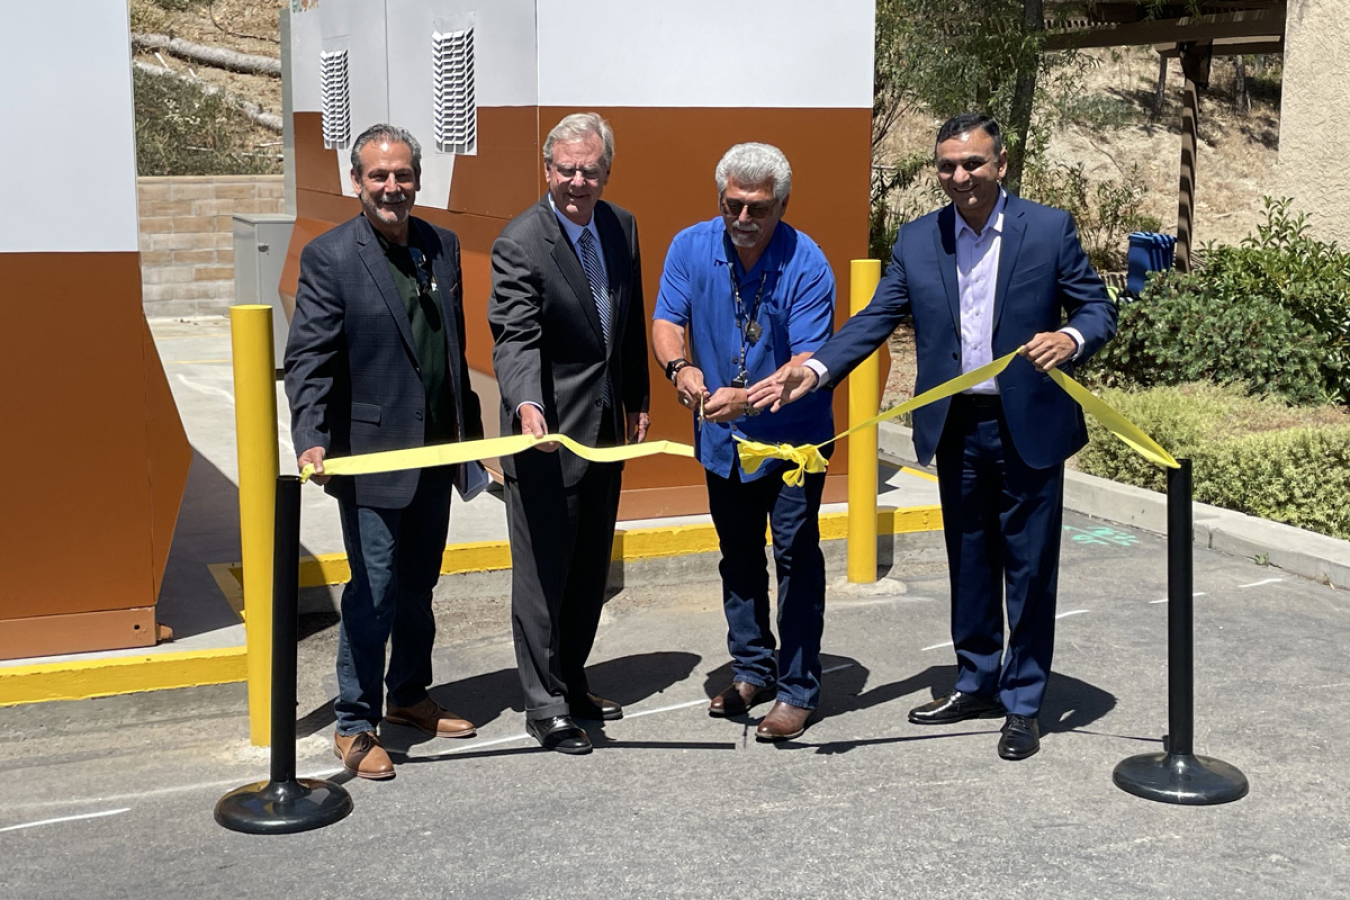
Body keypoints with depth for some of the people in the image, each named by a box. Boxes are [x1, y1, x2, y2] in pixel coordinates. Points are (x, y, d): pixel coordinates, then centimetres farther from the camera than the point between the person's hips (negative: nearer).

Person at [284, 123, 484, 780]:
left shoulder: (442, 246, 8)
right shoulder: (329, 256, -10)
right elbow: (308, 360, -14)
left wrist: (470, 427, 16)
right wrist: (312, 440, -26)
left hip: (436, 452, 6)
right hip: (372, 457, -6)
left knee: (418, 585, 18)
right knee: (374, 591, -3)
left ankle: (409, 696, 35)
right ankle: (354, 725, 10)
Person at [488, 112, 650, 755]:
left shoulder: (621, 227, 5)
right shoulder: (519, 243, -17)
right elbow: (515, 338, -25)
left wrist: (637, 401, 16)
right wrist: (526, 405, -42)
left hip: (605, 430, 7)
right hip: (548, 433, -7)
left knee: (591, 568, 18)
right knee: (543, 572, 1)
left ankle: (570, 682, 34)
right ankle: (544, 706, 13)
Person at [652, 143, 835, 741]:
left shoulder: (806, 265, -21)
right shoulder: (692, 247, -8)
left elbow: (808, 362, -26)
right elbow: (666, 321, -8)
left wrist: (748, 398, -42)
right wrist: (680, 367, -31)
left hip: (792, 435, -4)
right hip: (721, 437, 5)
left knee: (795, 556, -2)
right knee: (738, 556, 17)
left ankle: (797, 690, 8)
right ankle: (751, 670, 32)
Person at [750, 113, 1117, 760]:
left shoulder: (1050, 229, -5)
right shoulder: (917, 241, 3)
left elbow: (1098, 308, -3)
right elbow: (875, 319, -2)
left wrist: (1071, 337, -26)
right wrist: (816, 369, -18)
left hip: (1029, 427, -3)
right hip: (956, 429, 3)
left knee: (1029, 568, 5)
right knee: (968, 565, 16)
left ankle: (1023, 703, 18)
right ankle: (977, 684, 32)